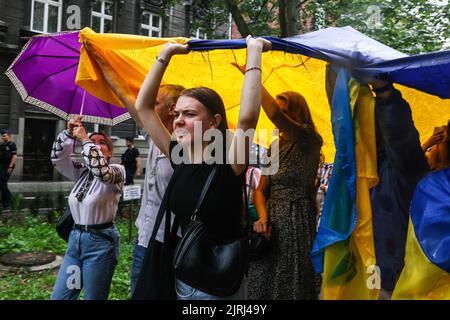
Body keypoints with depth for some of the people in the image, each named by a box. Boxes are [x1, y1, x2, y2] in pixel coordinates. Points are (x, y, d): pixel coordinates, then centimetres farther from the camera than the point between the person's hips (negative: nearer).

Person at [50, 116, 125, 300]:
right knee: (58, 297, 13)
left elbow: (102, 170, -29)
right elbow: (58, 159, 2)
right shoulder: (81, 172, 11)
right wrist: (69, 134, -10)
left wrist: (84, 139, -23)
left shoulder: (117, 171, -8)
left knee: (93, 297, 6)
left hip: (100, 242, -6)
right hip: (75, 238, 7)